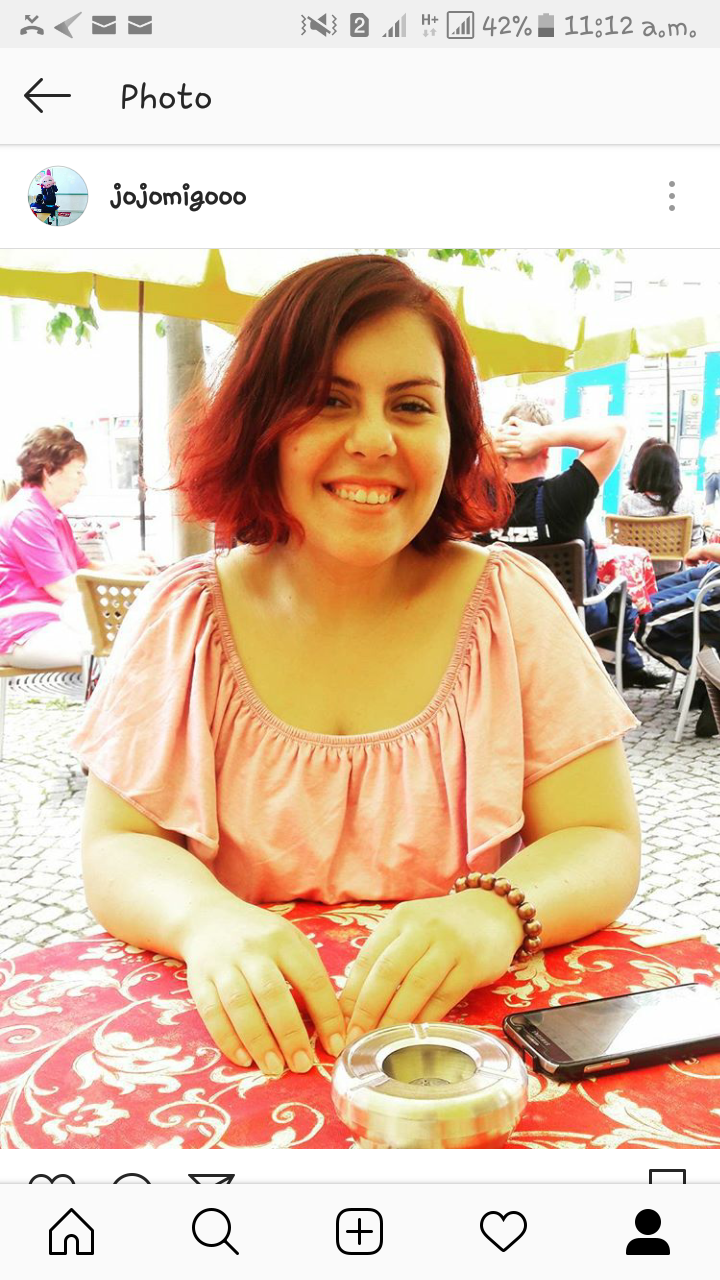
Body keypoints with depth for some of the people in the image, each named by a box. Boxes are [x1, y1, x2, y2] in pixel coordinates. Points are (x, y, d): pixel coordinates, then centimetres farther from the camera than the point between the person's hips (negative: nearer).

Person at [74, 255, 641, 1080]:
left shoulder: (516, 604, -3)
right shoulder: (184, 618, -2)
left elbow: (603, 844, -5)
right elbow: (115, 849, -3)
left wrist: (495, 914, -27)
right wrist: (206, 919, -26)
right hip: (241, 1039, 0)